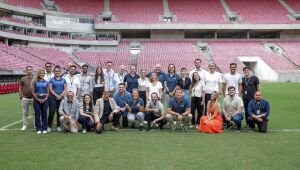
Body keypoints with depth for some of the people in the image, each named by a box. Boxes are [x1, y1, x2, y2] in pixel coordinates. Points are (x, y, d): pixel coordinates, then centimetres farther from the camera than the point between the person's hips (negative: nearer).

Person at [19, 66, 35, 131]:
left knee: (34, 112, 4)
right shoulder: (23, 79, 3)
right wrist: (21, 96, 2)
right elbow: (20, 88, 7)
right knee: (25, 113, 8)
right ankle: (25, 125, 18)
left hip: (33, 98, 0)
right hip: (25, 98, 1)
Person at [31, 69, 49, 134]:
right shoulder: (35, 82, 3)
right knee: (37, 114, 1)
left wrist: (45, 99, -7)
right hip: (37, 99, -1)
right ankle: (38, 129, 9)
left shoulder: (46, 82, 8)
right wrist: (38, 99, -9)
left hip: (44, 100, 1)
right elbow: (33, 91, 0)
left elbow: (48, 92, 7)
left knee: (44, 114, 4)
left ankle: (44, 128, 12)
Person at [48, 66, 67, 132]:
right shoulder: (52, 80, 5)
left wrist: (61, 95, -8)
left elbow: (65, 89, 6)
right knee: (51, 112, -6)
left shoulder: (63, 80, 11)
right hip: (53, 98, -2)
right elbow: (50, 89, -2)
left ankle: (58, 126, 15)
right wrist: (57, 95, -11)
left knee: (59, 112, 5)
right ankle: (49, 126, 3)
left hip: (61, 98, 2)